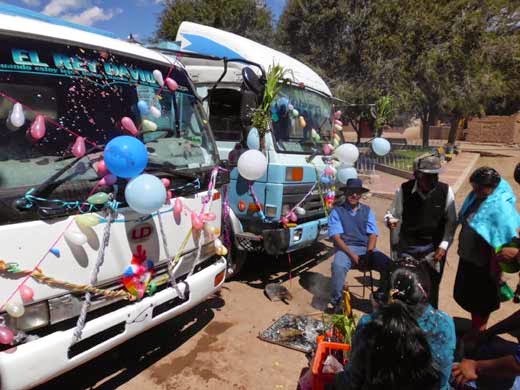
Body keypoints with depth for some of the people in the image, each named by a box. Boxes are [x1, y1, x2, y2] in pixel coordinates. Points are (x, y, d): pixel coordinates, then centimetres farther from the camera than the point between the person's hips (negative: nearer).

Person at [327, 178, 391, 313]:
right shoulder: (337, 211, 4)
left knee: (388, 264, -24)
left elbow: (373, 235, 6)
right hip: (345, 249, -3)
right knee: (338, 266, -36)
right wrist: (352, 255, -17)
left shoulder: (367, 211, 15)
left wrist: (368, 254, -12)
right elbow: (336, 237, -6)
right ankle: (336, 302, -16)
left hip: (366, 249, 3)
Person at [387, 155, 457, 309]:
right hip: (407, 246, 0)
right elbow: (395, 214, 0)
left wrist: (443, 246, -8)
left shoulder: (445, 191, -11)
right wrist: (391, 221, -24)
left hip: (435, 247, 1)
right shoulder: (404, 189, -13)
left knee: (432, 286, 15)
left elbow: (451, 222, -2)